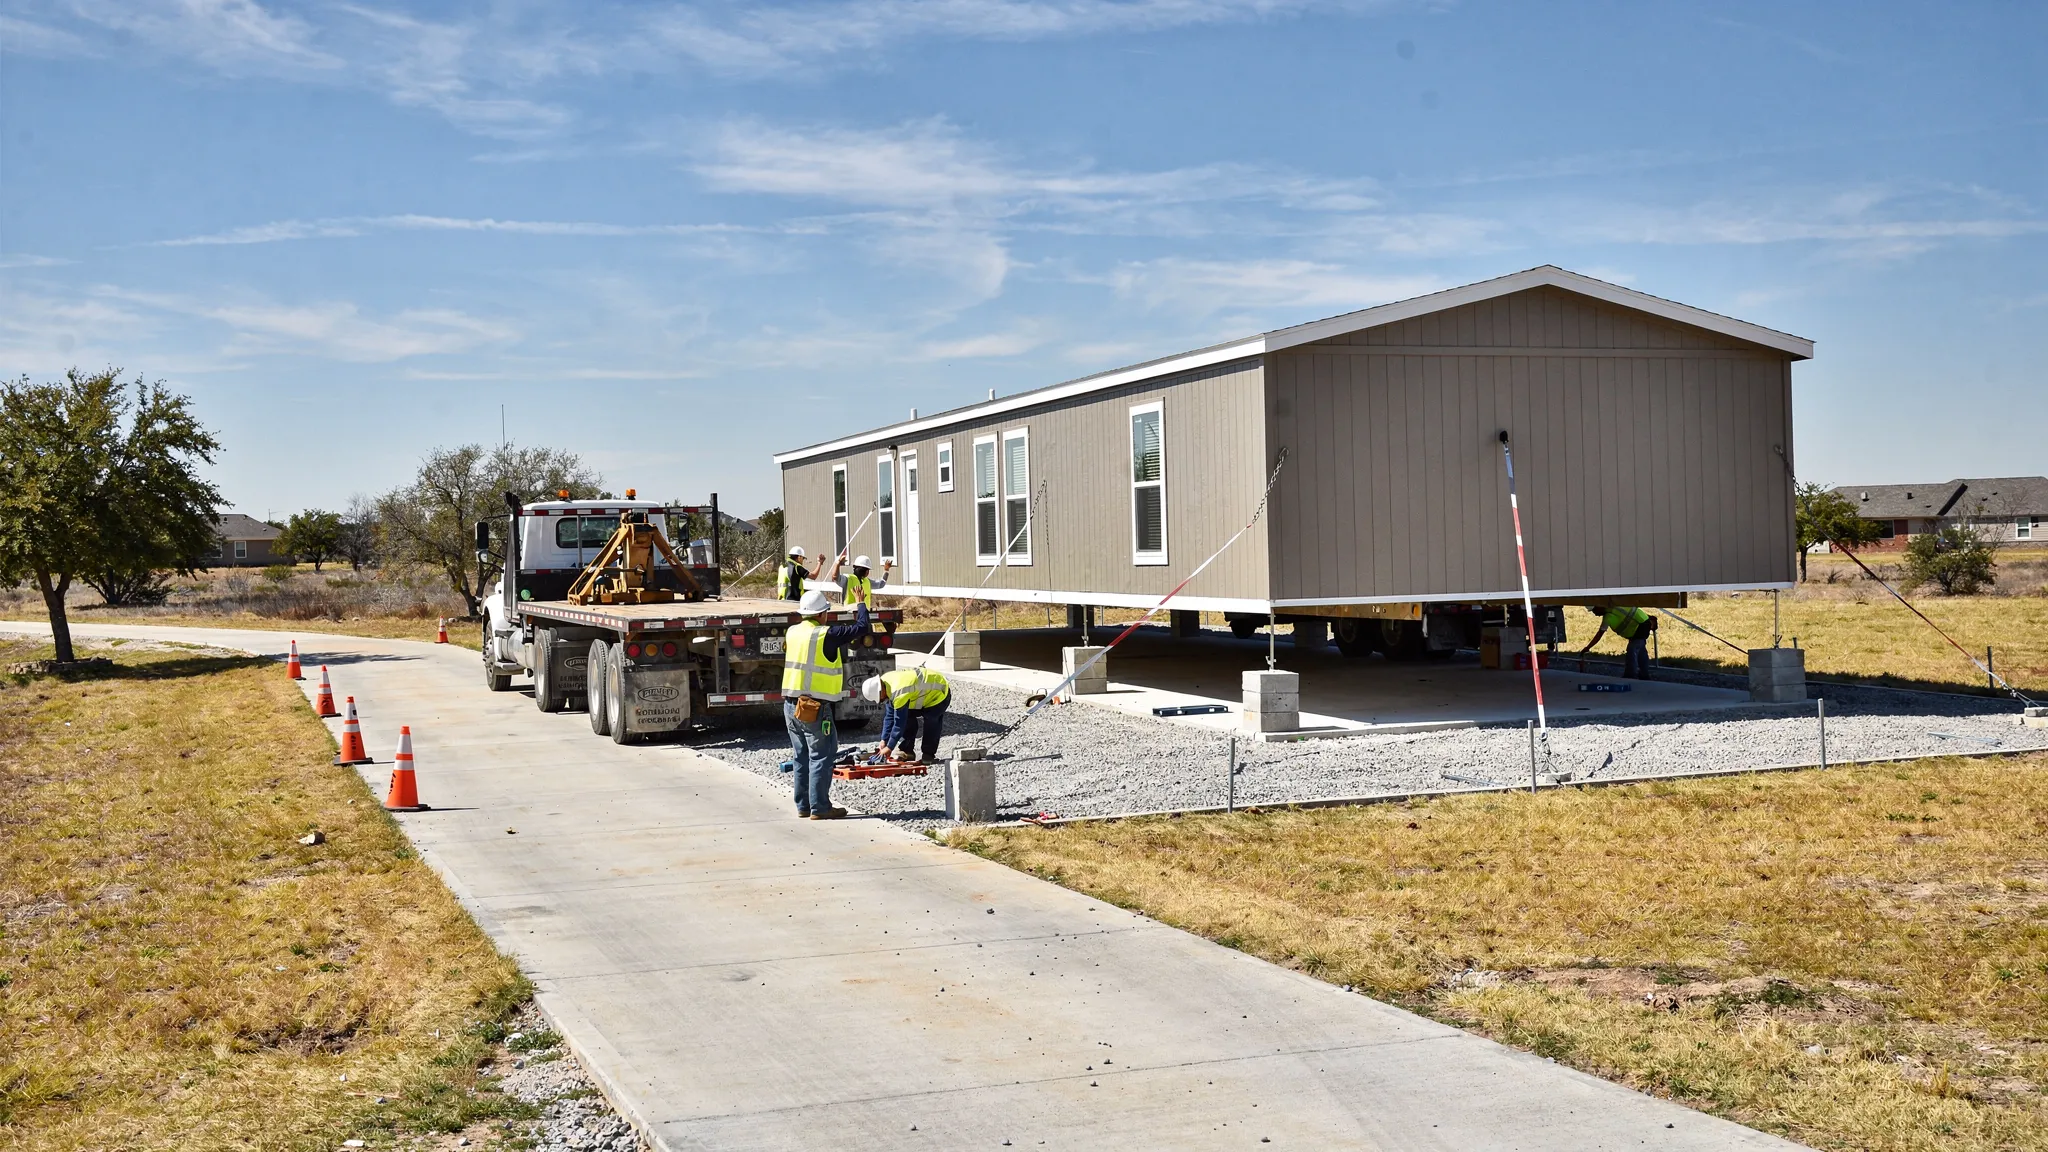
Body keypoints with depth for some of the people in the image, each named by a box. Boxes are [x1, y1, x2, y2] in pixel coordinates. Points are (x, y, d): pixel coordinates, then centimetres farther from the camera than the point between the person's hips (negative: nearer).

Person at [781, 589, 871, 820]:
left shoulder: (791, 632, 5)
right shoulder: (827, 635, -15)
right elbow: (861, 628, -9)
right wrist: (862, 605, 9)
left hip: (791, 705, 7)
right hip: (816, 707, -7)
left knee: (801, 757, 14)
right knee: (821, 757, -1)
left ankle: (803, 806, 18)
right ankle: (819, 807, -2)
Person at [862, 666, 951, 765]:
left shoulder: (899, 693, -37)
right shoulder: (885, 682, -8)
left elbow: (899, 722, -32)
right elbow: (889, 716, -1)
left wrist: (889, 748, -24)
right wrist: (884, 740, -3)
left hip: (940, 693, -9)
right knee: (909, 717, -1)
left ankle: (929, 755, -10)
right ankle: (905, 752, 3)